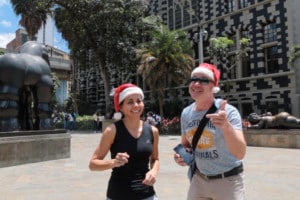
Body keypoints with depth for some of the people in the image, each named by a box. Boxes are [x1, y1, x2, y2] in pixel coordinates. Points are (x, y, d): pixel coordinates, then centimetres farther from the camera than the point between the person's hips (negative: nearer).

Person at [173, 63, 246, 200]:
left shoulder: (228, 112, -19)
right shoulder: (186, 113, -4)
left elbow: (240, 154, -30)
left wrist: (226, 126, -45)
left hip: (228, 180, -4)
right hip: (199, 179, 5)